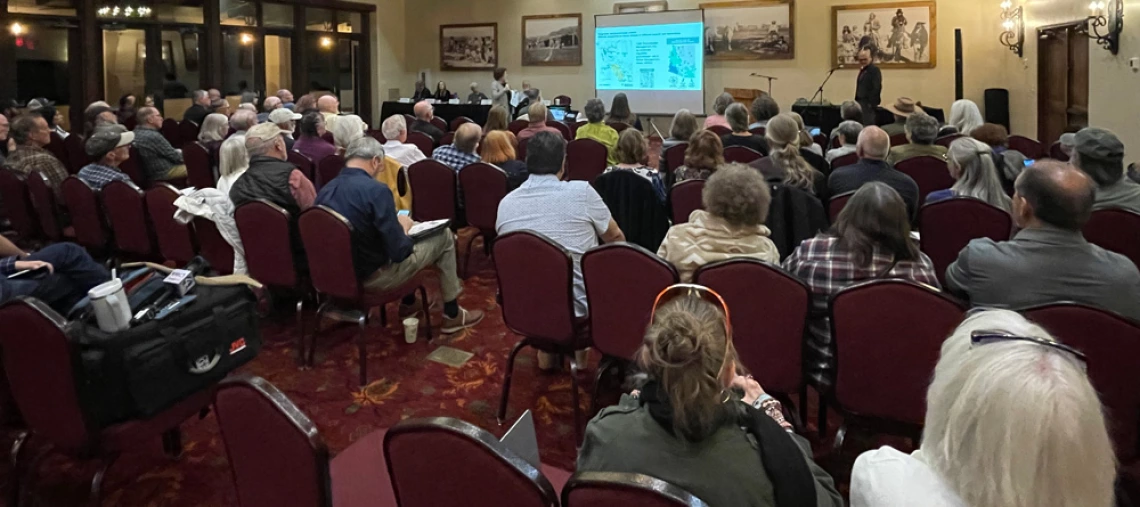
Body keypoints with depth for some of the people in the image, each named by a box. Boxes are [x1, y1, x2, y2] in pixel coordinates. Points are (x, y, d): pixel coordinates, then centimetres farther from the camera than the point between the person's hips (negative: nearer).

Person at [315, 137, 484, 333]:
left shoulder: (325, 190, -1)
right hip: (373, 276, -8)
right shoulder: (375, 190, -23)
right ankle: (452, 315, 18)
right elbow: (399, 251, -20)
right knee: (444, 235, 8)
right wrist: (403, 229, 1)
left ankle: (408, 303, 36)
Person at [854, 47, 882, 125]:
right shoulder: (863, 70, 15)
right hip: (861, 102, 9)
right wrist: (857, 101, 12)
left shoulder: (875, 70, -12)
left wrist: (871, 104, -21)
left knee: (868, 125, -9)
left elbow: (876, 88, -18)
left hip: (868, 103, -9)